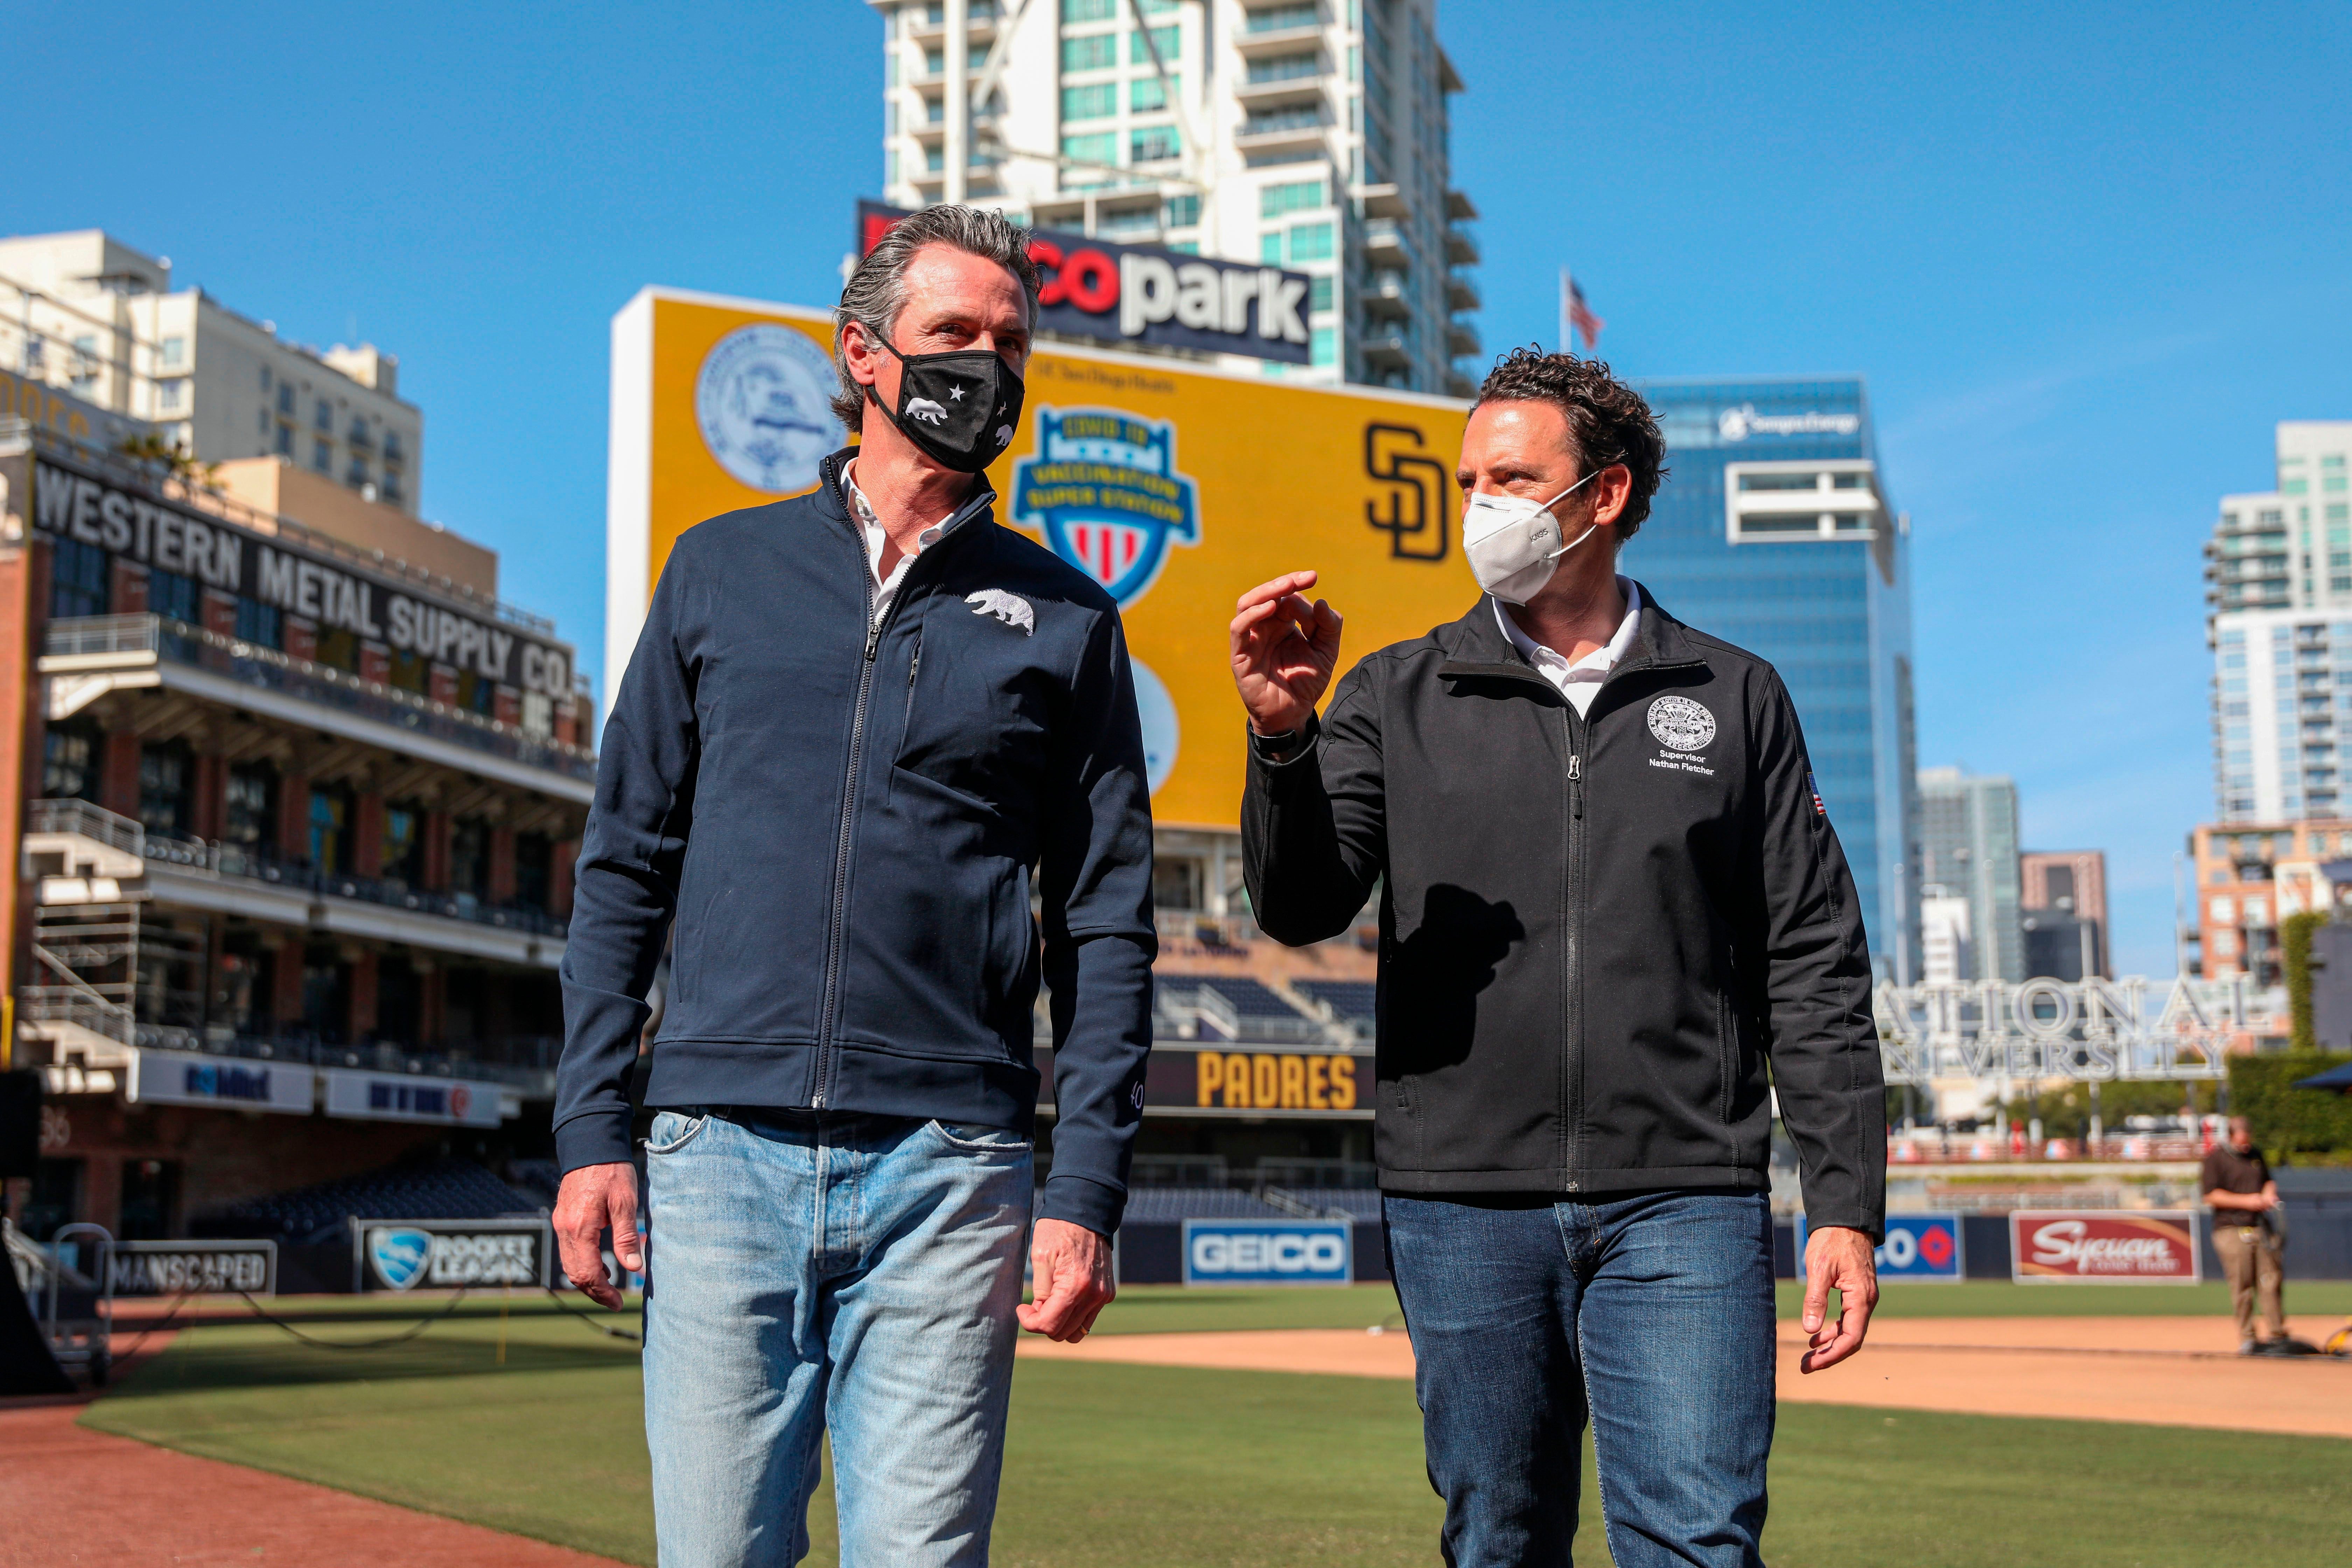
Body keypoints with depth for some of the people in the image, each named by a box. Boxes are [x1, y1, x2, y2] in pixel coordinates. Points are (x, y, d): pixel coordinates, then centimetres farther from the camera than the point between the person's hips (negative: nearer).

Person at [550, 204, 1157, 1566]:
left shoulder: (1065, 620, 10)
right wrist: (593, 1131, 3)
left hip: (949, 1168, 0)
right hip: (722, 1149, 1)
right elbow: (626, 866, 11)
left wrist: (1087, 1194, -1)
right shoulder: (722, 571, 12)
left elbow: (1111, 928, 7)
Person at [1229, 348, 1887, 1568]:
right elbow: (1303, 908, -1)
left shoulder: (1735, 699, 10)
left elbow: (1814, 966, 8)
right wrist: (1283, 735, -19)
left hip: (1681, 1205, -1)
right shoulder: (1399, 698, 11)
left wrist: (1846, 1202, 1)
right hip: (1462, 1204, 1)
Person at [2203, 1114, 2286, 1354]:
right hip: (2232, 1229, -5)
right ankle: (2246, 1339, 1)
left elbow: (2269, 1182, 28)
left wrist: (2268, 1195, 4)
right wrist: (2246, 1201, -14)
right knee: (2242, 1287, -6)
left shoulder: (2256, 1155, 17)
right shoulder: (2216, 1158, -3)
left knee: (2270, 1282, 1)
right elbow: (2211, 1196, -9)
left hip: (2262, 1227, 5)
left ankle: (2278, 1335, 8)